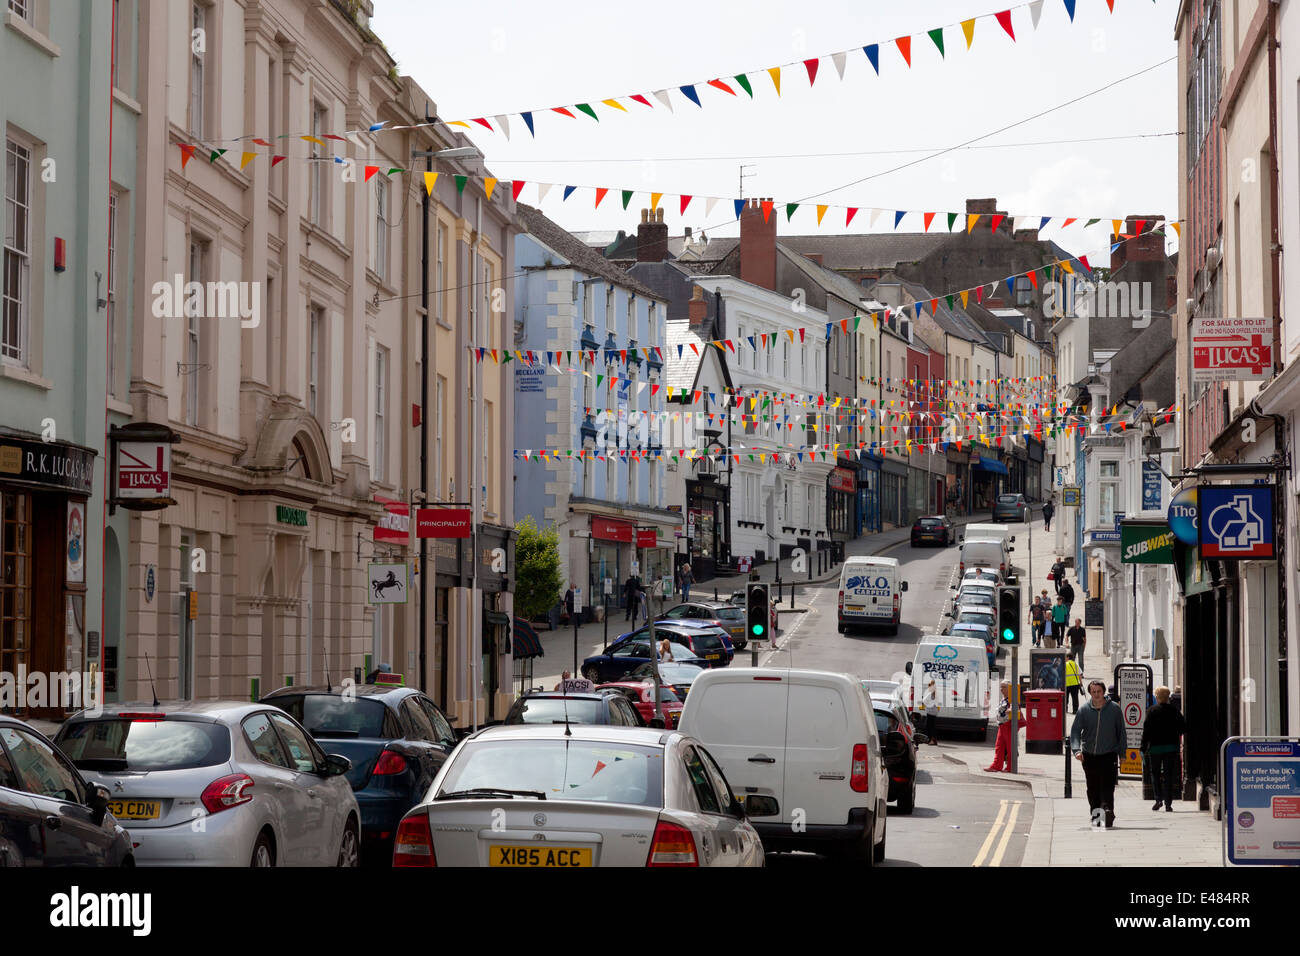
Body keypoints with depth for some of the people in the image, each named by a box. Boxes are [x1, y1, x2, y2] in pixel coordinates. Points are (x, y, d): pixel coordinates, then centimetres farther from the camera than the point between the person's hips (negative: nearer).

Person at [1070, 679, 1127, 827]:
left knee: (1107, 788, -15)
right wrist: (1077, 750, -21)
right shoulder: (1083, 710, 2)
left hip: (1109, 755, -2)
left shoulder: (1114, 709, 1)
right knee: (1092, 790, 9)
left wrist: (1122, 753, 5)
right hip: (1089, 756, 2)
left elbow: (1121, 732, 8)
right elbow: (1075, 731, -4)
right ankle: (1095, 816, 20)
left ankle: (1108, 811, -25)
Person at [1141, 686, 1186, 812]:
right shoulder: (1175, 711, -1)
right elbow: (1183, 727, 1)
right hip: (1171, 747, 2)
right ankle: (1168, 804, 0)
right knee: (1169, 775, 5)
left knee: (1155, 773, 13)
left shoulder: (1152, 711, -6)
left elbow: (1146, 730, -8)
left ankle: (1158, 799, 0)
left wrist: (1143, 748, -5)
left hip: (1155, 747, -2)